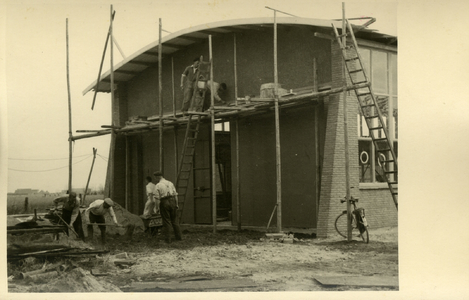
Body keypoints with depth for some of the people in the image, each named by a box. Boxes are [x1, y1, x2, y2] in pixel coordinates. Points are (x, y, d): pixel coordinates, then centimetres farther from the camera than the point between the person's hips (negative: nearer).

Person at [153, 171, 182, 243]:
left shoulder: (158, 185, -7)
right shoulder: (170, 183, 7)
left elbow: (157, 198, -9)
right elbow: (175, 194, 6)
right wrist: (176, 204, 10)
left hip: (164, 202, -4)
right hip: (172, 201, 4)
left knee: (166, 221, 3)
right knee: (174, 220, 14)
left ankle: (168, 239, 5)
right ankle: (179, 236, 19)